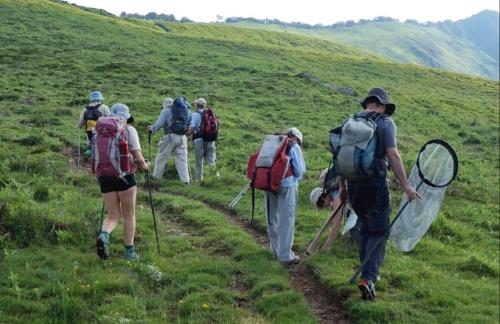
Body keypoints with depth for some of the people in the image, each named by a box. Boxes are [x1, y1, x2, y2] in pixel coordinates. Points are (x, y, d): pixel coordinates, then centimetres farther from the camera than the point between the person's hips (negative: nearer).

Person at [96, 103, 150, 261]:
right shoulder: (129, 130, 0)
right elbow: (137, 156, -6)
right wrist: (144, 166, 14)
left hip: (104, 176, 3)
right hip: (124, 174, -3)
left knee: (113, 214, 12)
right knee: (129, 214, 11)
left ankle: (103, 235, -18)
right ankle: (129, 251, 15)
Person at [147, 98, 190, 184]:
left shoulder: (165, 111, 1)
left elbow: (159, 124, -6)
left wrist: (151, 128, 11)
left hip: (170, 136, -4)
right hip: (182, 137, 4)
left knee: (161, 157, 9)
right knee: (182, 159, 3)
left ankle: (156, 176, 17)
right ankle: (186, 180, -3)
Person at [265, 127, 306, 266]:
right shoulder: (294, 147, -1)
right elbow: (300, 170, -5)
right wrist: (295, 181, 15)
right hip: (286, 185, -5)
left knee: (272, 219, 18)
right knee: (286, 221, 1)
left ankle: (276, 249, 32)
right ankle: (285, 256, 2)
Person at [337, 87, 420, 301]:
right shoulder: (385, 122, -5)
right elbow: (392, 155, -14)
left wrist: (342, 185, 18)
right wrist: (405, 185, -11)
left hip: (353, 184, 5)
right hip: (375, 185, -5)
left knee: (365, 228, 21)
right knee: (378, 231, 1)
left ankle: (367, 272, 29)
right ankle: (368, 277, -12)